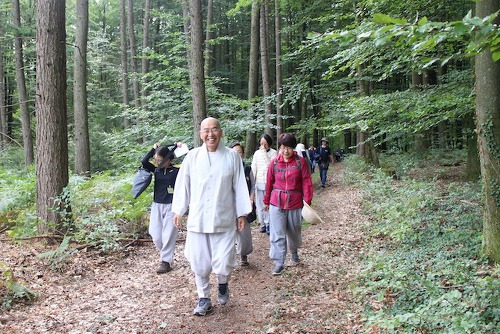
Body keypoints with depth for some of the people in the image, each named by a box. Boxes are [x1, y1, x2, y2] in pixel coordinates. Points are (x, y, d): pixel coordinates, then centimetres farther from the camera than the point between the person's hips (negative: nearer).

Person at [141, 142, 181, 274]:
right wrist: (153, 149, -4)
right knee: (156, 236, 5)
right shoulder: (156, 170, 6)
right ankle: (165, 254, 28)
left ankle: (166, 262, 6)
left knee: (168, 236, -3)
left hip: (170, 206, -4)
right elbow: (144, 161, -6)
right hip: (157, 205, 4)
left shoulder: (176, 171, -4)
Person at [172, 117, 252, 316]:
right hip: (197, 219, 1)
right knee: (199, 262, 8)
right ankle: (203, 298, 29)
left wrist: (242, 213, 3)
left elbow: (240, 186, 2)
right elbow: (182, 184, 6)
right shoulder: (192, 156, 0)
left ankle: (223, 284, 33)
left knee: (224, 264, -1)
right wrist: (178, 211, 7)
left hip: (224, 220, -1)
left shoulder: (232, 156, -2)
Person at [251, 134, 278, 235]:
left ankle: (268, 224, 10)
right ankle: (263, 224, 21)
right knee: (259, 205, 8)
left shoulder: (273, 153, -4)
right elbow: (253, 169, 11)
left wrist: (264, 153, -15)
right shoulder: (257, 153, 9)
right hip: (258, 183, 4)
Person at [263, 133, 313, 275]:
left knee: (294, 231, 17)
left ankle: (294, 251, 46)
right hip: (277, 204, 0)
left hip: (295, 203, 0)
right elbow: (269, 182, 6)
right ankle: (279, 262, 4)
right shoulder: (275, 162, -2)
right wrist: (266, 201, 12)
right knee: (277, 234, -3)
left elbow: (306, 182, -5)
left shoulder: (300, 162, -6)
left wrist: (307, 201, -12)